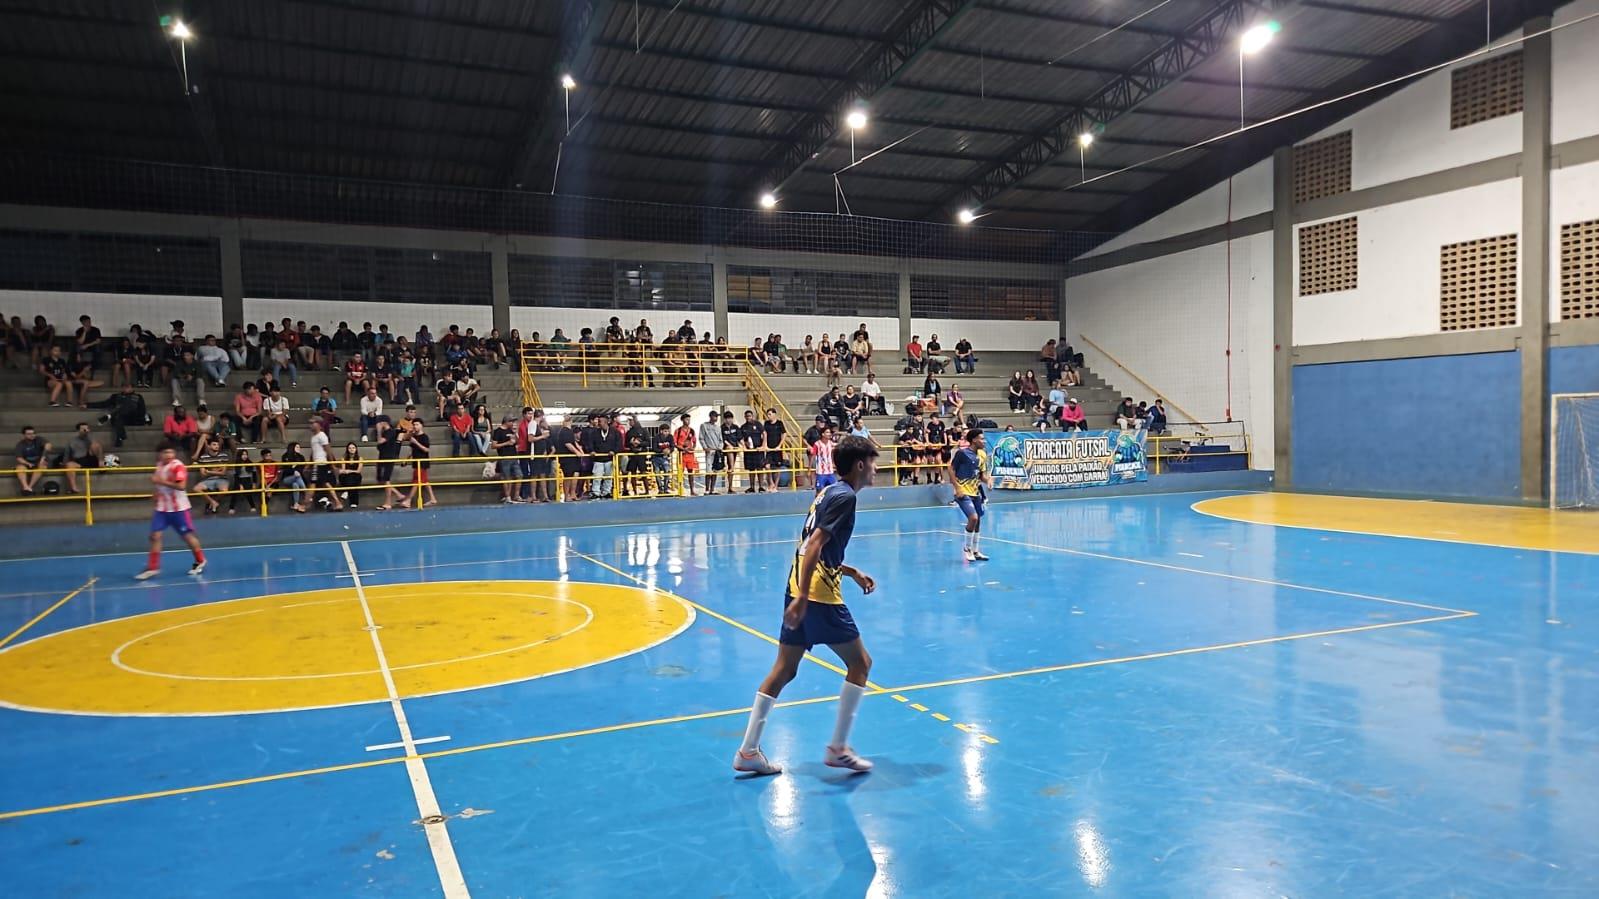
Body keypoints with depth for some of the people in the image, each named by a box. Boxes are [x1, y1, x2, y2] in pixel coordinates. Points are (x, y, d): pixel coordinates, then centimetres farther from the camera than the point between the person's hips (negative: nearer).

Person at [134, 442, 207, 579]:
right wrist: (157, 494, 11)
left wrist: (161, 481, -31)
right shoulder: (159, 465, 7)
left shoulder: (178, 466, -18)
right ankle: (152, 568, 4)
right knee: (154, 536, -2)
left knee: (187, 535, 5)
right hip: (162, 508, 6)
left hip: (178, 508, -6)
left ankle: (200, 561, 24)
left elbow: (181, 486, -30)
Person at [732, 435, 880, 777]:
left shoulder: (830, 492, 17)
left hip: (799, 591, 9)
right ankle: (837, 748, 9)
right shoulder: (845, 496, -11)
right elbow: (814, 546, -21)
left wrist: (853, 572, 23)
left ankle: (748, 752, 14)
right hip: (818, 595, -9)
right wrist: (802, 598, -26)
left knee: (784, 669, 12)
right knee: (859, 662, 5)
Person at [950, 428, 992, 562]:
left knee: (978, 521, 11)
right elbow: (951, 470, -11)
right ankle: (967, 548, 1)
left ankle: (975, 551, 25)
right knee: (973, 517, -20)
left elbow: (981, 474, 15)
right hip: (963, 492, -8)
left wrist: (987, 479, -7)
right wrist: (958, 488, -17)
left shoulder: (982, 454, 7)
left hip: (975, 492, 8)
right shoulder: (962, 453, -14)